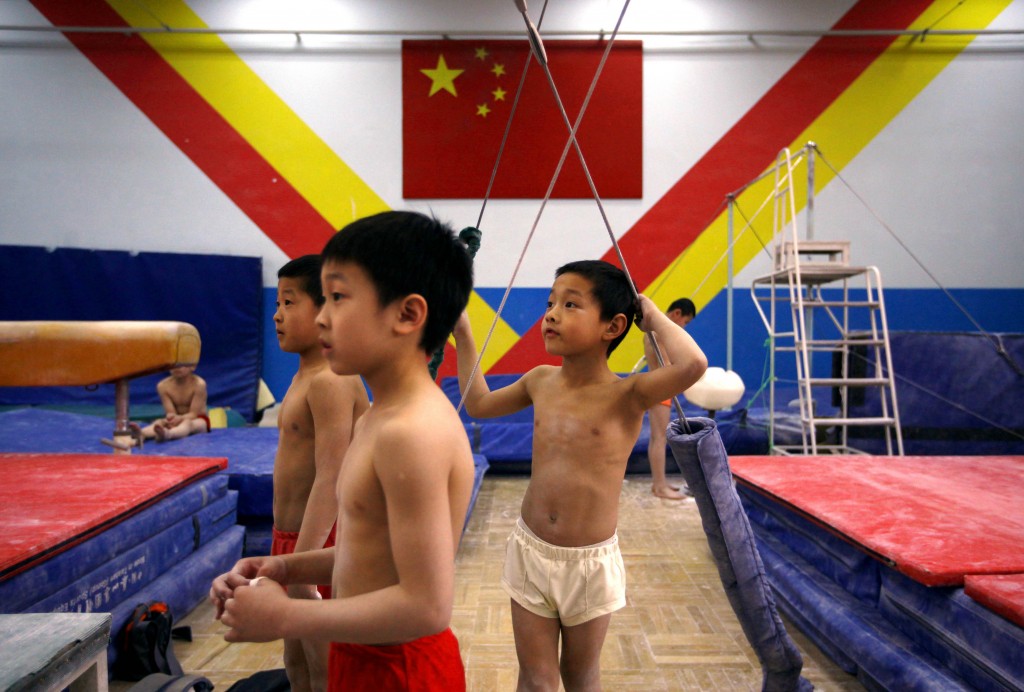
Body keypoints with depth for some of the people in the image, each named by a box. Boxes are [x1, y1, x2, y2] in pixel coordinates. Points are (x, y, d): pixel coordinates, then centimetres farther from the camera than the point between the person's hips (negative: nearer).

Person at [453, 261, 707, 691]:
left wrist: (653, 317, -20)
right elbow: (478, 404, 17)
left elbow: (693, 365, -38)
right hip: (529, 550, 3)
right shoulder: (540, 381, -1)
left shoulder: (627, 394, -17)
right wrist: (463, 334, 16)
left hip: (589, 561, -3)